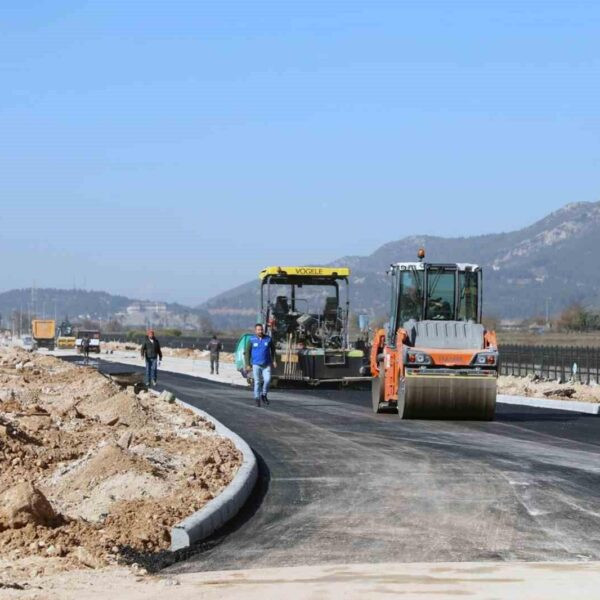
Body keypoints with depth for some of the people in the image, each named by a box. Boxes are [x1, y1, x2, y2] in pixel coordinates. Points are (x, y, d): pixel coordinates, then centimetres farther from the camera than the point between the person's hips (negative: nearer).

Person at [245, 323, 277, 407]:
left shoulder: (268, 339, 1)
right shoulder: (251, 340, -3)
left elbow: (273, 350, 11)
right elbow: (247, 352, 0)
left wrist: (274, 361, 2)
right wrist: (248, 364, -5)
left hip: (266, 365, 1)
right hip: (256, 365, -1)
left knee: (267, 380, -14)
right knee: (257, 382, -1)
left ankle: (264, 395, 8)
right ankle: (257, 399, 10)